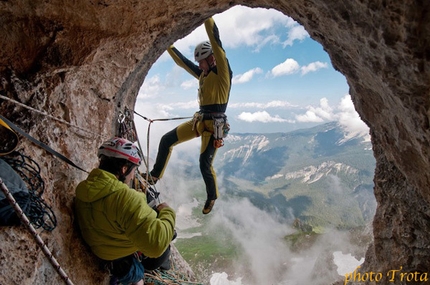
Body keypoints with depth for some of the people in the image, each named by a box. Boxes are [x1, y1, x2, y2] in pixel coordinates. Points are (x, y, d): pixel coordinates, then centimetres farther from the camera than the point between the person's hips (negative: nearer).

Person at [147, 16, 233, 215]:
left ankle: (212, 197, 19)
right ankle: (154, 176, 18)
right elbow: (182, 62, 22)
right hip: (199, 120, 8)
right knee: (166, 140, 4)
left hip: (214, 125, -8)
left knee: (205, 165, -8)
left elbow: (215, 40, -18)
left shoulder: (222, 72, -9)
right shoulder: (203, 73, 13)